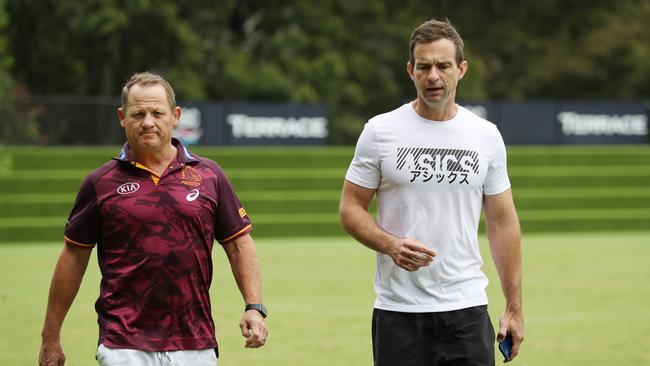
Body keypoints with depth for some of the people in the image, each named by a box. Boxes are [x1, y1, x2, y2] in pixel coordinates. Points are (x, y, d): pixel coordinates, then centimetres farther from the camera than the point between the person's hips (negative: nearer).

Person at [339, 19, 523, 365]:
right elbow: (350, 209, 3)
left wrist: (514, 307, 6)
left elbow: (502, 223, 10)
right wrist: (391, 245, -17)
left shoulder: (486, 136, 6)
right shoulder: (379, 131, 0)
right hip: (398, 312, -1)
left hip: (467, 309, 2)